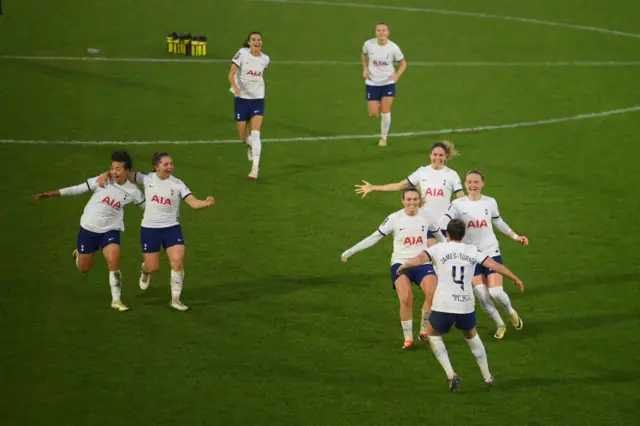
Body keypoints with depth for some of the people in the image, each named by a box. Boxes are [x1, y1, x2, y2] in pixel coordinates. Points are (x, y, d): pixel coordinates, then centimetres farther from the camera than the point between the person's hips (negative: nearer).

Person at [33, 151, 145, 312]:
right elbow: (78, 189, -11)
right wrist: (51, 194, -14)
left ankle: (116, 300, -7)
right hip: (88, 228, 0)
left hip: (110, 230, 0)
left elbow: (147, 205, 6)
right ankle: (78, 254, 48)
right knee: (84, 268, 11)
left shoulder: (133, 191, -8)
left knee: (114, 263, -21)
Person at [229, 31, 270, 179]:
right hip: (242, 98, -1)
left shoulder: (265, 59, 1)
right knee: (243, 135, 6)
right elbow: (231, 73, -16)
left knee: (255, 134, -14)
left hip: (258, 99, 1)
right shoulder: (242, 54, -10)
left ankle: (255, 167, -16)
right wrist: (235, 87, -32)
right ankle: (252, 146, 43)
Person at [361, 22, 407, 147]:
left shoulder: (393, 47, -15)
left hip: (388, 83, -2)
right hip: (372, 83, 2)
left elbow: (403, 63, -2)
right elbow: (364, 54, 13)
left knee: (385, 112, -7)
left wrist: (397, 75, -21)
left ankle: (383, 138, 13)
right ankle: (378, 104, 39)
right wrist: (365, 68, -2)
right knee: (373, 114, 0)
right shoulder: (369, 44, -11)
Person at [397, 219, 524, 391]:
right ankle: (487, 376, 36)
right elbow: (496, 266, 3)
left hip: (443, 306, -3)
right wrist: (516, 279, 17)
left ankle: (451, 374, 7)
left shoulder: (439, 249, 0)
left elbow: (418, 260, -15)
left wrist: (402, 268, 5)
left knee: (433, 335, 25)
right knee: (471, 335, 32)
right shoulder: (472, 251, 5)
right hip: (467, 306, 3)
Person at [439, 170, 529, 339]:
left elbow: (498, 222, 16)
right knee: (482, 296, -3)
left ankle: (511, 311, 23)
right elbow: (443, 222, -21)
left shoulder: (490, 202, -2)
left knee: (496, 292, -11)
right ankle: (500, 325, 19)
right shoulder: (458, 204, -9)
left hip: (491, 253, 0)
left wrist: (516, 237, 18)